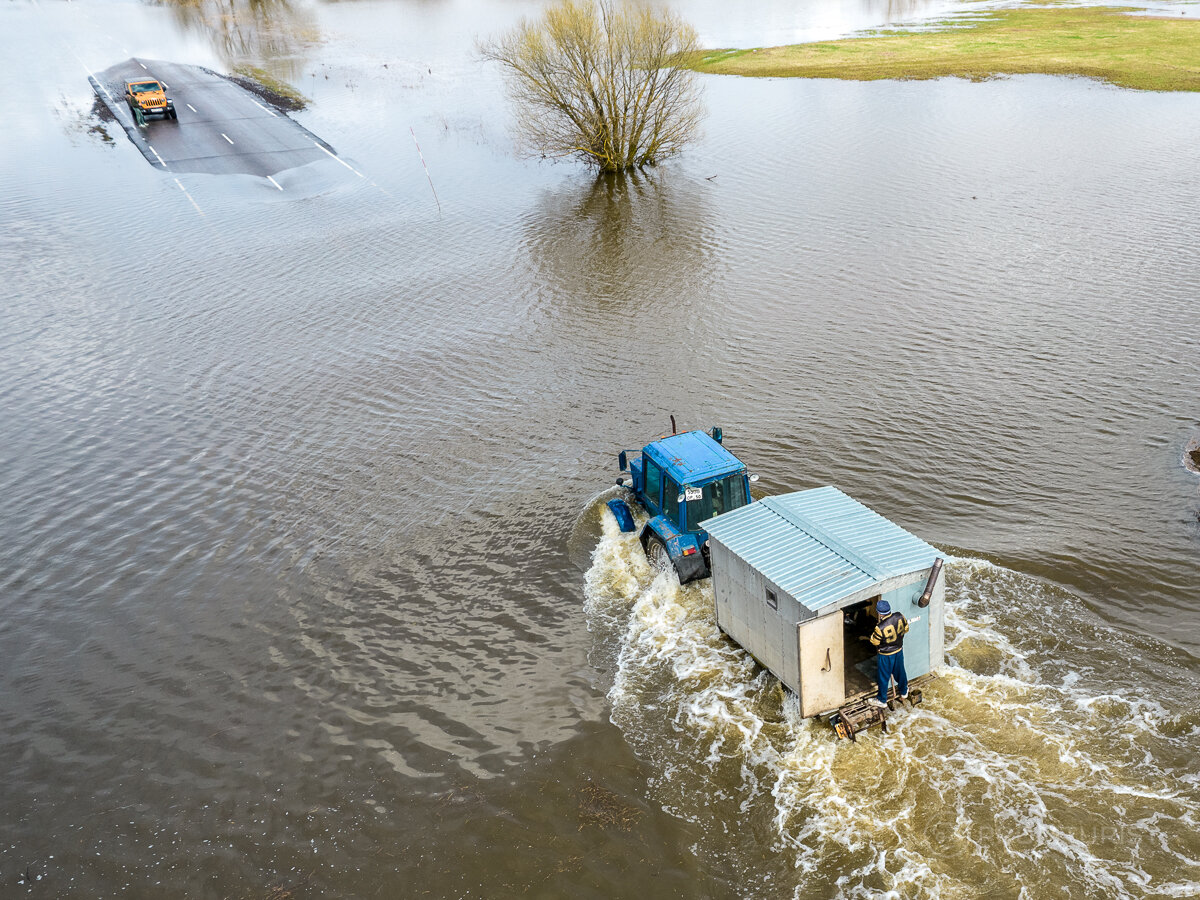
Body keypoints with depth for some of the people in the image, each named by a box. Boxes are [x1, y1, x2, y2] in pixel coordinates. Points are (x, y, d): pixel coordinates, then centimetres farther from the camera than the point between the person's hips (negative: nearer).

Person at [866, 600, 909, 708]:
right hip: (899, 650, 6)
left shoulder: (880, 628, -35)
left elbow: (874, 642, -19)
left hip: (886, 655, -6)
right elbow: (905, 629, 0)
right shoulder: (899, 616, -19)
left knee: (883, 677, 14)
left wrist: (873, 634, -2)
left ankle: (882, 700, 31)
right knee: (900, 671, 29)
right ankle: (904, 692, 52)